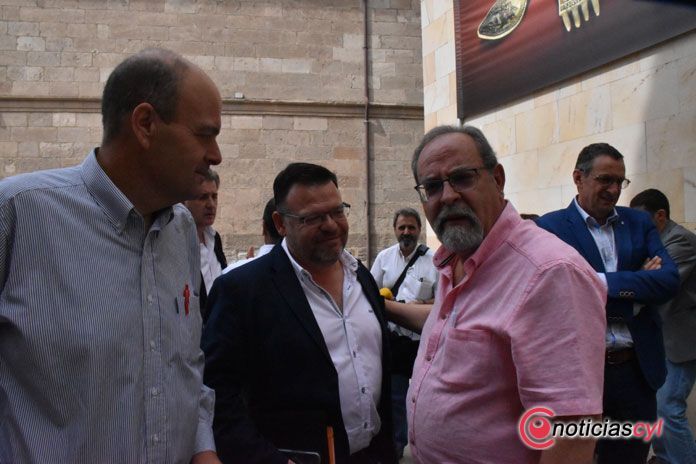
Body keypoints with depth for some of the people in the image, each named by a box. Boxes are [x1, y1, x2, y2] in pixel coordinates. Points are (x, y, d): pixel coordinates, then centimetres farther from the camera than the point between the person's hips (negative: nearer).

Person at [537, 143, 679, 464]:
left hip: (637, 369, 5)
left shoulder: (639, 222, 8)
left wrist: (602, 282, -16)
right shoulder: (550, 227, -7)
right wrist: (637, 288, -13)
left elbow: (670, 280, -5)